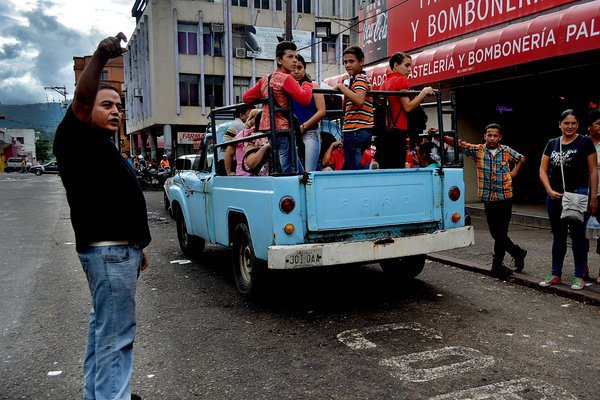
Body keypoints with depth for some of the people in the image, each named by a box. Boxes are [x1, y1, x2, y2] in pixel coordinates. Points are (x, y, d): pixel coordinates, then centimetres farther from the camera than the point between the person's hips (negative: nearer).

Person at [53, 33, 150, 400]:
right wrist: (101, 57, -43)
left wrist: (136, 246, 26)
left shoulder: (106, 147, 22)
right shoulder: (76, 138, -6)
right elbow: (80, 101, -28)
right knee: (116, 335, -10)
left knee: (103, 327, 17)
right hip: (108, 250, -10)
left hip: (118, 248, 10)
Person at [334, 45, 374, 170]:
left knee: (352, 168, -9)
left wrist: (341, 86, -18)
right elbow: (345, 109, 18)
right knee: (350, 166, 16)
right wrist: (343, 86, 7)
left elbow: (359, 100, -28)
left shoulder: (360, 77, -7)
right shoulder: (353, 79, 22)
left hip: (357, 130, -11)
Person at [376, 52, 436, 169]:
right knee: (397, 167, -7)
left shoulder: (385, 82, 18)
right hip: (397, 130, -8)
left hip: (383, 131, 8)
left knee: (384, 167, 7)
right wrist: (424, 92, -3)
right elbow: (408, 107, -11)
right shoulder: (401, 80, -4)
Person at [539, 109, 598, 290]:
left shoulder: (585, 142, -2)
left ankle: (579, 276, 14)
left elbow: (593, 171, -4)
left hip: (578, 195, -4)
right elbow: (543, 170, 8)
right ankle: (556, 274, 22)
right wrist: (550, 190, -6)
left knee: (578, 236, 3)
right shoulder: (552, 143, 8)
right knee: (558, 236, 12)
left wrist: (593, 197, -8)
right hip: (554, 196, 4)